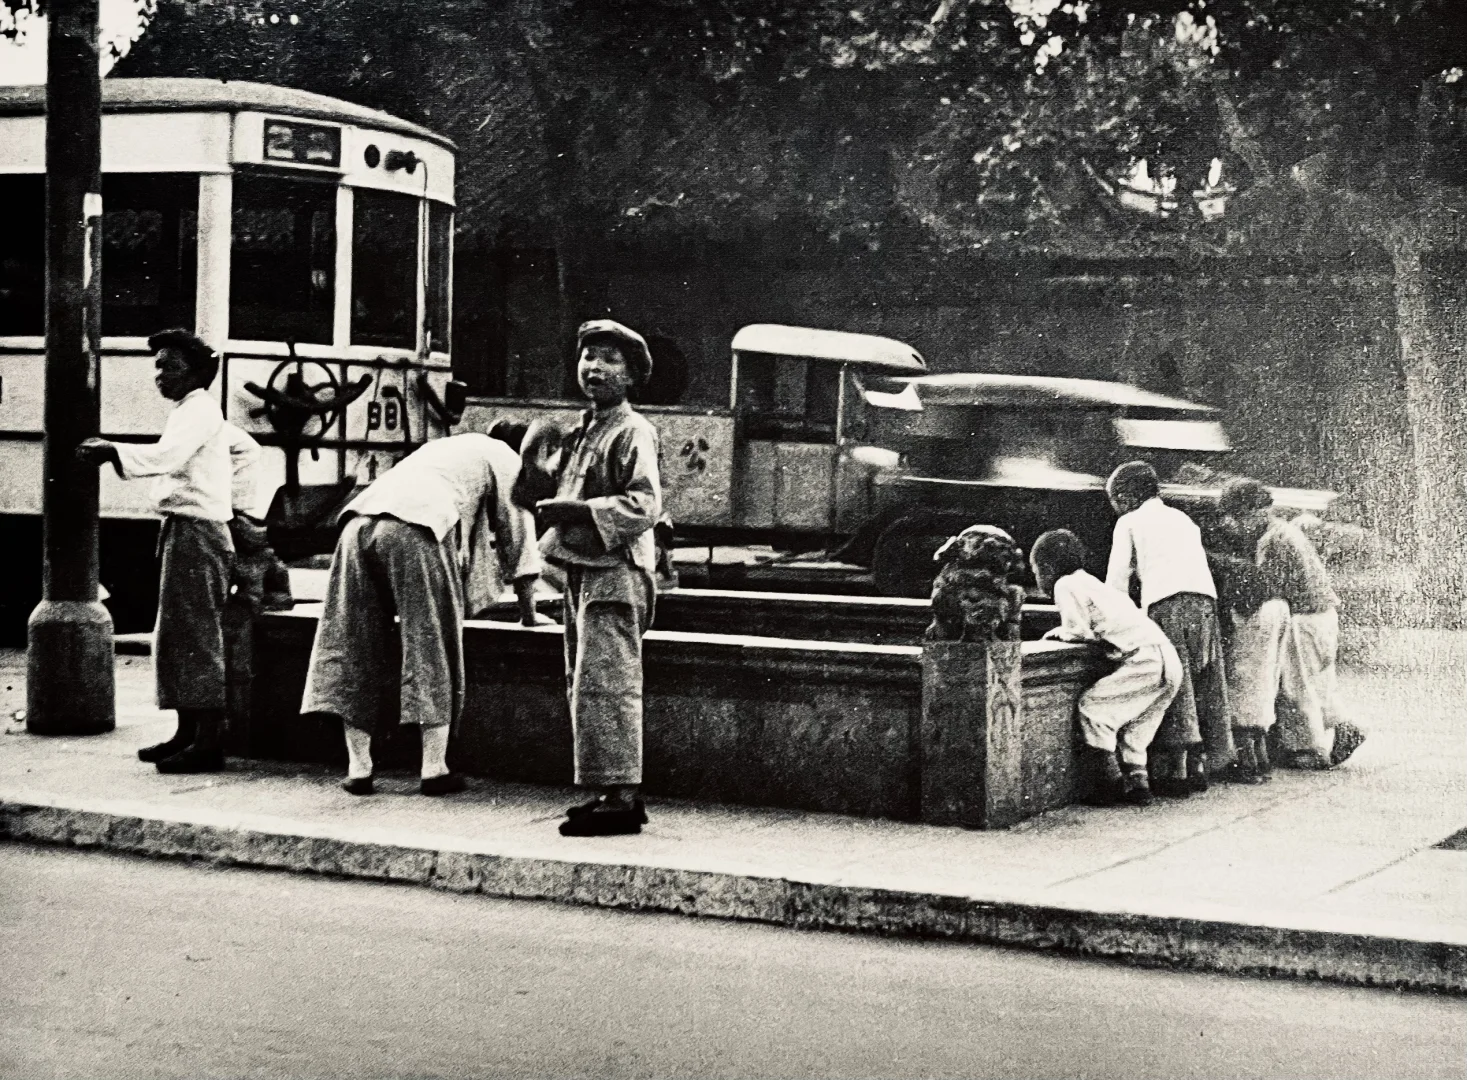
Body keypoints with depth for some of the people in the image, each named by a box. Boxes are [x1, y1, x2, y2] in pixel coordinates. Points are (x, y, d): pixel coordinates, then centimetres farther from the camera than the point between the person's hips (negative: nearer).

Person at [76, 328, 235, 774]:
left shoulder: (199, 410, -11)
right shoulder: (190, 411, 21)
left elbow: (167, 455, -26)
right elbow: (171, 461, 19)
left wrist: (113, 451, -27)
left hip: (197, 531, -10)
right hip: (184, 528, 10)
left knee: (197, 634, -10)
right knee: (176, 634, 12)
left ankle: (210, 740, -10)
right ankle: (188, 732, 17)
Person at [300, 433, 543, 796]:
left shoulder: (441, 448, 40)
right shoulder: (505, 459, 21)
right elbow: (515, 534, 17)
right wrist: (528, 610, 24)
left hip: (359, 523, 6)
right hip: (416, 532, -6)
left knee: (354, 647, 9)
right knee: (432, 646, 2)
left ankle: (358, 769, 9)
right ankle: (434, 770, 3)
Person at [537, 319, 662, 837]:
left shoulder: (632, 432, -8)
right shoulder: (581, 433, 20)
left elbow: (644, 505, -18)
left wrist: (576, 511, -21)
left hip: (615, 575, -10)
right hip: (582, 575, 10)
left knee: (605, 685, -12)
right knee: (585, 687, 11)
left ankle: (620, 797, -11)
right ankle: (613, 793, 16)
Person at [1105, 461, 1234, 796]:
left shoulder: (1129, 522, 14)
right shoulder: (1183, 519, 30)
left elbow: (1117, 578, 10)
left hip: (1165, 601, -5)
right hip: (1205, 597, 5)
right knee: (1205, 685, 8)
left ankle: (1175, 769, -13)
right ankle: (1199, 765, 8)